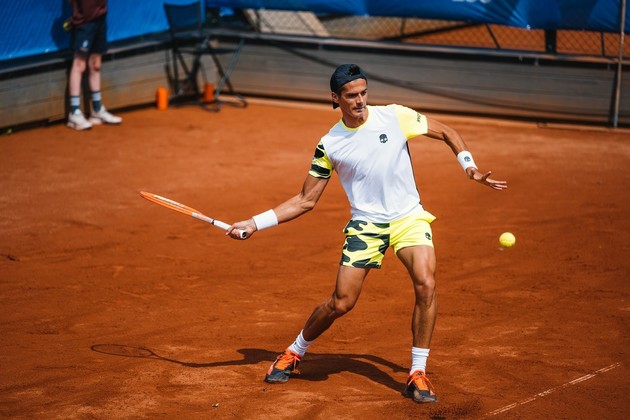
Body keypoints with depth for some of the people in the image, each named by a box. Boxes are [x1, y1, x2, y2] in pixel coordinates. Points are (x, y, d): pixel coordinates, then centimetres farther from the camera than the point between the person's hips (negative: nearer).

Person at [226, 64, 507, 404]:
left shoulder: (396, 117, -5)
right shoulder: (329, 145, -3)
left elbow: (447, 133, 7)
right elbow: (305, 200, 3)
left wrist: (469, 167, -9)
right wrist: (255, 224, -5)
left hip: (408, 217, 0)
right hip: (365, 225, 0)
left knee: (426, 284, -23)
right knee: (340, 303, -2)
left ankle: (417, 375, -11)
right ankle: (294, 353, 26)